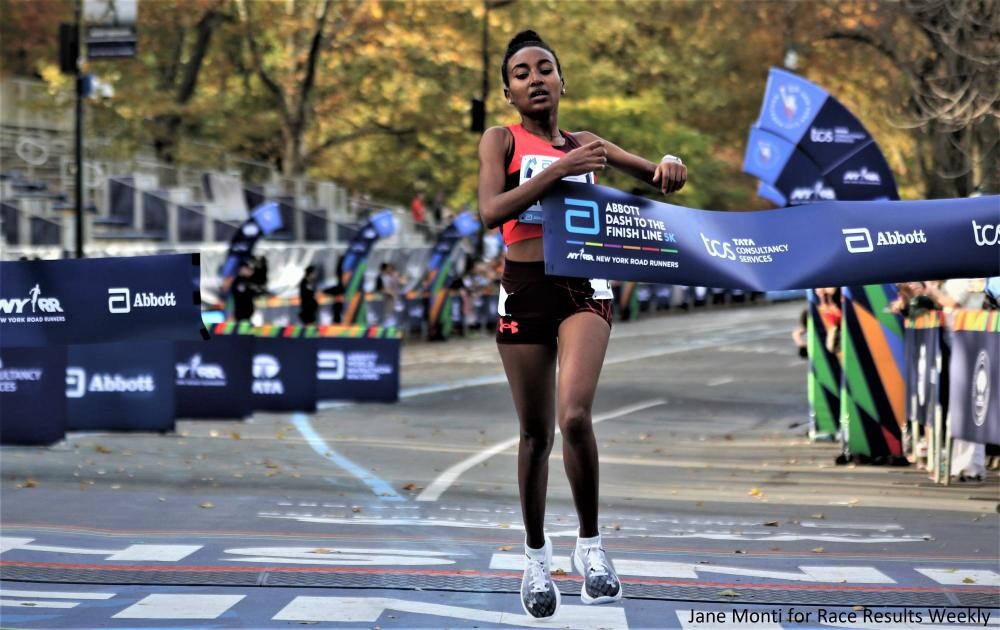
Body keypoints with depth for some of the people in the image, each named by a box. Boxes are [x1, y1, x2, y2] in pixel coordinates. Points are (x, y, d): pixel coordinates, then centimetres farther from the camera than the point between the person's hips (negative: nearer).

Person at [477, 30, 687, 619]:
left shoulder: (584, 144, 12)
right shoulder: (502, 140, 3)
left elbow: (661, 177, 16)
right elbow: (491, 211, -13)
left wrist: (670, 167, -9)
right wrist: (559, 170, -22)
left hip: (584, 287, 0)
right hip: (525, 289, 0)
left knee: (575, 415, -21)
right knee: (536, 431, 5)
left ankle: (590, 544, -6)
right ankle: (537, 558, 21)